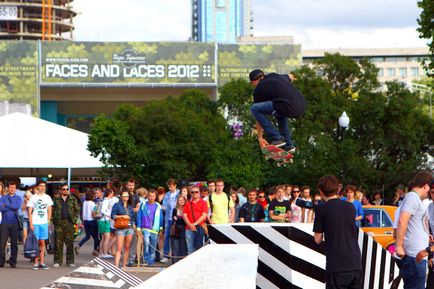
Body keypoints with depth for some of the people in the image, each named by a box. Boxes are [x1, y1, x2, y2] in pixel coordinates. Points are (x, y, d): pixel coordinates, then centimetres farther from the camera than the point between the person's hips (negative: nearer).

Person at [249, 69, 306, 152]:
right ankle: (288, 145, 31)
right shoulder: (276, 76, 26)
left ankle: (276, 138, 1)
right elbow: (290, 77, 49)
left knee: (254, 108, -1)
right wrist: (291, 77, 75)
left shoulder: (258, 90, 11)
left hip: (289, 107, -7)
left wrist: (260, 138, 28)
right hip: (302, 106, 7)